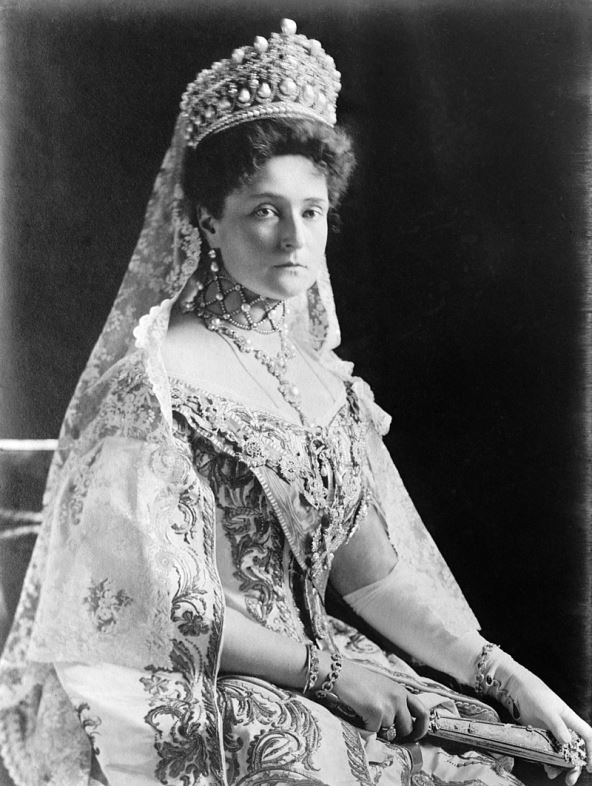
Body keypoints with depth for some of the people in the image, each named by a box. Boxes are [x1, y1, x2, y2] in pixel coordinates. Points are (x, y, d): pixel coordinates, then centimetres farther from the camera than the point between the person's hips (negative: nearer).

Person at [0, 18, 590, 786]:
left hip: (298, 666, 6)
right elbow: (161, 604, -16)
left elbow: (373, 567, 4)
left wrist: (499, 670, -3)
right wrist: (324, 671, -15)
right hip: (168, 694, -6)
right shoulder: (155, 382, -15)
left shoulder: (321, 378, 5)